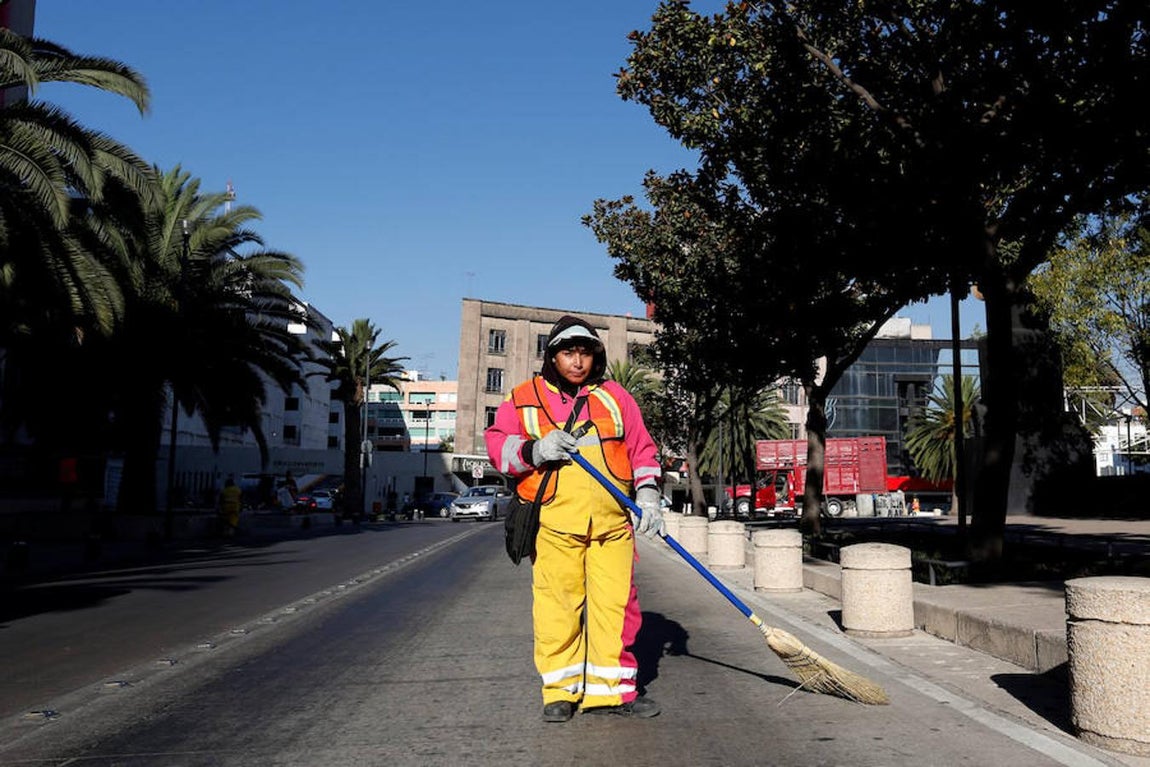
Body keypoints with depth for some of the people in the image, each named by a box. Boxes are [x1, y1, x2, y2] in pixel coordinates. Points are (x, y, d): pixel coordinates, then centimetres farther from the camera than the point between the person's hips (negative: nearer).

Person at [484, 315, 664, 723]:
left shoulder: (615, 397, 15)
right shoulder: (524, 399, 9)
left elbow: (642, 450, 15)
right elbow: (497, 444, 4)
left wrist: (647, 494, 2)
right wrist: (533, 450, -14)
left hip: (611, 521, 2)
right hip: (553, 522, -2)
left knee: (616, 604, 0)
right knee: (557, 606, -1)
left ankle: (612, 687, 12)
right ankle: (561, 690, 14)